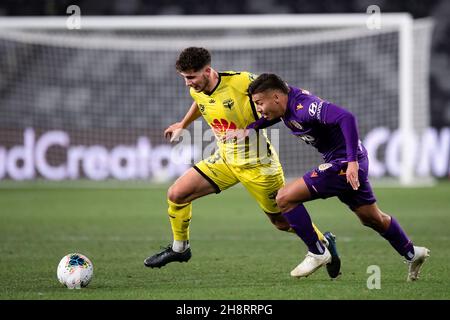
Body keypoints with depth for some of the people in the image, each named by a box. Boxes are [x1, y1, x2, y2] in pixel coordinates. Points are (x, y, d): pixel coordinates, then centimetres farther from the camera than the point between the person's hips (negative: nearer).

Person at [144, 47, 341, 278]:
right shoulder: (196, 91, -5)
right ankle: (179, 248, 20)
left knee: (283, 222, 3)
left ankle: (324, 242, 31)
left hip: (257, 163, -6)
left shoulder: (240, 81, -26)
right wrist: (182, 125, 35)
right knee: (176, 194, -3)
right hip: (225, 160, 6)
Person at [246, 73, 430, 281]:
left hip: (345, 162, -10)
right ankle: (412, 254, 38)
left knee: (285, 198, -12)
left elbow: (346, 118, -35)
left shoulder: (304, 107, -26)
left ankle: (316, 253, -2)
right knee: (371, 218, 24)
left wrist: (353, 161, -37)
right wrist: (251, 128, 8)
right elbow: (274, 116, 27)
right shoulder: (286, 104, 2)